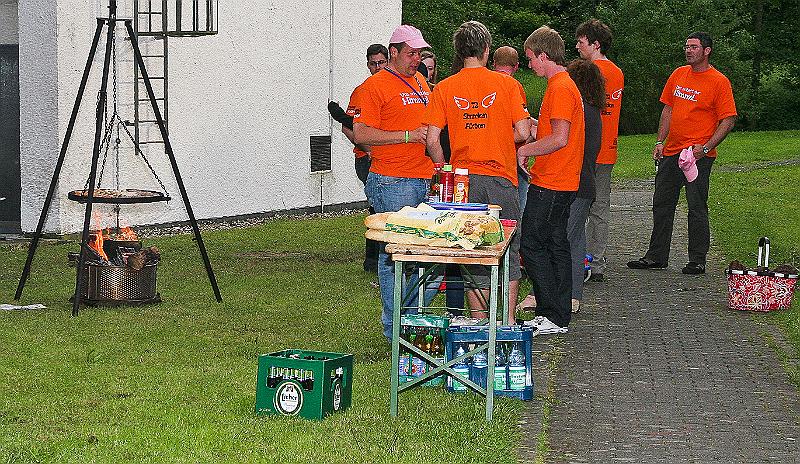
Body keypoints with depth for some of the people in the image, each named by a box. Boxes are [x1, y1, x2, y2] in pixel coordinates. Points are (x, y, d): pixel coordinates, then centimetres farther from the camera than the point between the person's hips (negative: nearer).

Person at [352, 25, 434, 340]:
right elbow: (361, 134, -13)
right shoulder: (375, 86, -5)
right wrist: (409, 135, -16)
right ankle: (394, 327, -4)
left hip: (424, 180, 8)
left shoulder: (420, 82, 20)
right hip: (392, 183, -8)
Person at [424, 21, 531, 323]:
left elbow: (432, 141, -5)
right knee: (507, 250, 12)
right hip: (501, 178, -1)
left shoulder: (443, 89, 1)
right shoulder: (506, 84, -2)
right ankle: (508, 321, 13)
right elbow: (523, 132, -6)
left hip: (464, 180, 1)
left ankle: (479, 321, 9)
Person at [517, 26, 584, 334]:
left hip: (550, 184, -10)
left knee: (531, 244, -8)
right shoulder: (564, 84, 17)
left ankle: (553, 317, -6)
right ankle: (560, 316, 15)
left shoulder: (560, 88, -16)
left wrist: (523, 150, -12)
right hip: (563, 182, 10)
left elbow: (560, 139, -22)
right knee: (556, 245, 11)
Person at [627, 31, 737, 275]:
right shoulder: (678, 75, 11)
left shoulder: (719, 81, -7)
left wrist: (706, 147, -17)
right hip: (671, 152, 7)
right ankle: (656, 256, 20)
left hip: (698, 155, -6)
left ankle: (698, 260, 5)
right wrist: (660, 141, 9)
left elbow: (728, 119, -9)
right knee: (662, 204, 10)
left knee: (697, 207, -4)